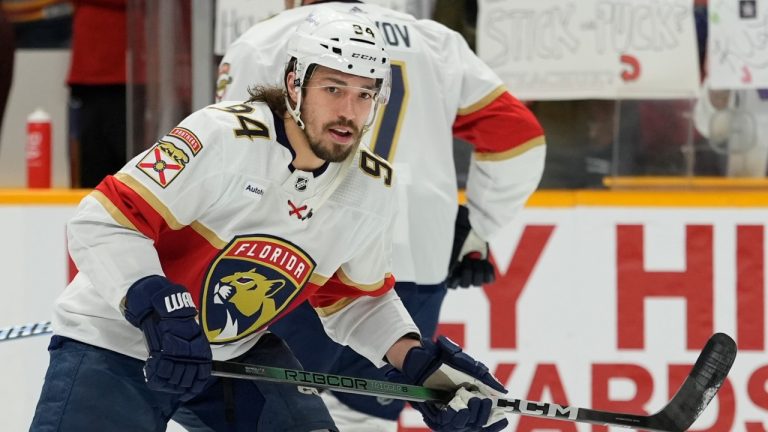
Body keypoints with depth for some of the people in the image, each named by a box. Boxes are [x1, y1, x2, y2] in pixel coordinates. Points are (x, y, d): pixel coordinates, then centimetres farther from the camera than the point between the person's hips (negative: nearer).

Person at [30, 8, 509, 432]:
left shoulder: (374, 189, -3)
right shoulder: (222, 136, -25)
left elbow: (356, 299, 11)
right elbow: (102, 223, -26)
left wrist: (420, 362, -4)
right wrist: (158, 309, -37)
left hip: (236, 352, 6)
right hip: (113, 341, -6)